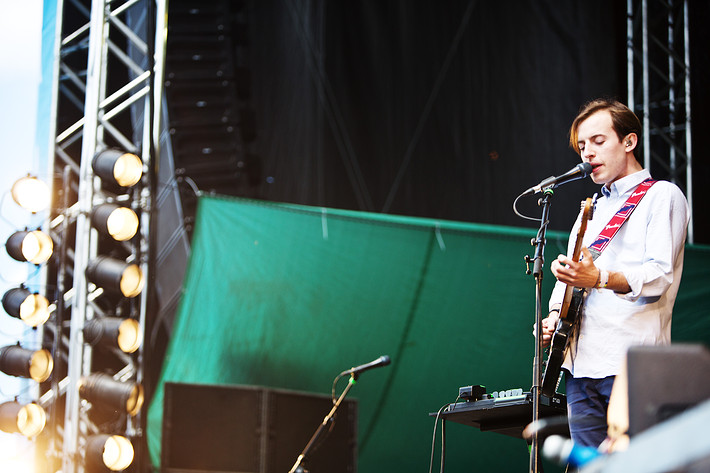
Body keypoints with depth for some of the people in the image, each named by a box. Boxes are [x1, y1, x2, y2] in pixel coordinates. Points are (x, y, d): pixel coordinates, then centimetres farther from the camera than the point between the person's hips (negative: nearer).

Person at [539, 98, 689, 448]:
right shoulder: (593, 208, 25)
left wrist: (599, 278, -30)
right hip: (580, 364, 7)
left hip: (632, 366, -7)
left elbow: (659, 276, -13)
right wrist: (555, 314, 4)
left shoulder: (662, 196, 0)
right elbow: (568, 275, 26)